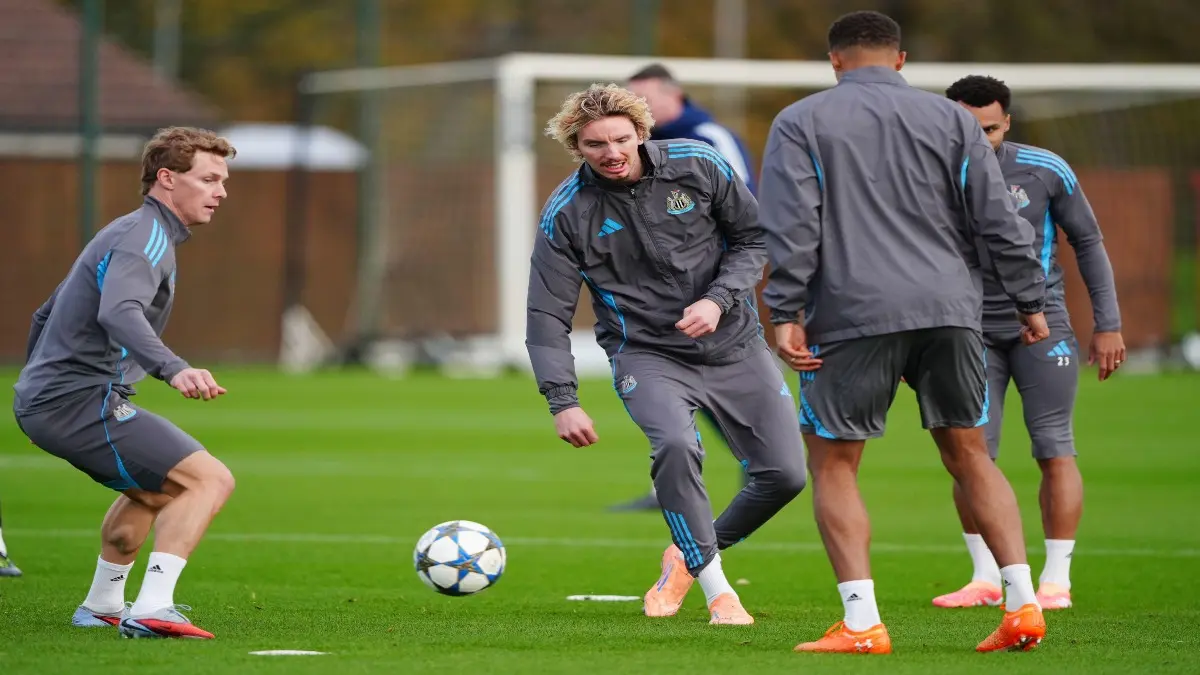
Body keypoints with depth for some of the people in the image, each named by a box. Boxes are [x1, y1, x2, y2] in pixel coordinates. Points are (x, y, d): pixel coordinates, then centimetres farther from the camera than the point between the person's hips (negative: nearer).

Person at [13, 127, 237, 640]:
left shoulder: (125, 233, 21)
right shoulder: (146, 237, -12)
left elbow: (45, 316, 31)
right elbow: (119, 313, -33)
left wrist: (37, 382, 42)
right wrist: (174, 370, -48)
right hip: (82, 400, -10)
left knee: (154, 489, 32)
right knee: (209, 479, -16)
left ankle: (102, 606, 39)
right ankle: (152, 610, -24)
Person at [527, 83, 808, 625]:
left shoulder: (698, 166, -9)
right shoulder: (566, 213, -10)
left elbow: (754, 237, 2)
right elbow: (547, 315, -6)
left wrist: (719, 300, -14)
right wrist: (562, 401, -16)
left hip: (732, 342, 3)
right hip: (647, 353, -3)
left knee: (785, 474, -2)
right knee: (675, 447, -32)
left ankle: (691, 555, 24)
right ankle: (717, 591, -19)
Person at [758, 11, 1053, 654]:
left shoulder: (801, 122, 6)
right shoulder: (949, 119, 12)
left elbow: (791, 224, -5)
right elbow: (999, 219, 8)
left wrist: (786, 314, -6)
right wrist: (1030, 303, 13)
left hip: (853, 316, -3)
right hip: (950, 311, 3)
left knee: (832, 464, 6)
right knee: (970, 457, 12)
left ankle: (861, 624, -5)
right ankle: (1023, 606, 2)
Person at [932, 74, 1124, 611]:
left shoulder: (1046, 171, -7)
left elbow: (1088, 243, 4)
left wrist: (1107, 324, 2)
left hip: (1042, 329, -1)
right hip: (971, 331, 1)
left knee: (1054, 450, -6)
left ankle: (1056, 580, -1)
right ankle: (986, 578, 3)